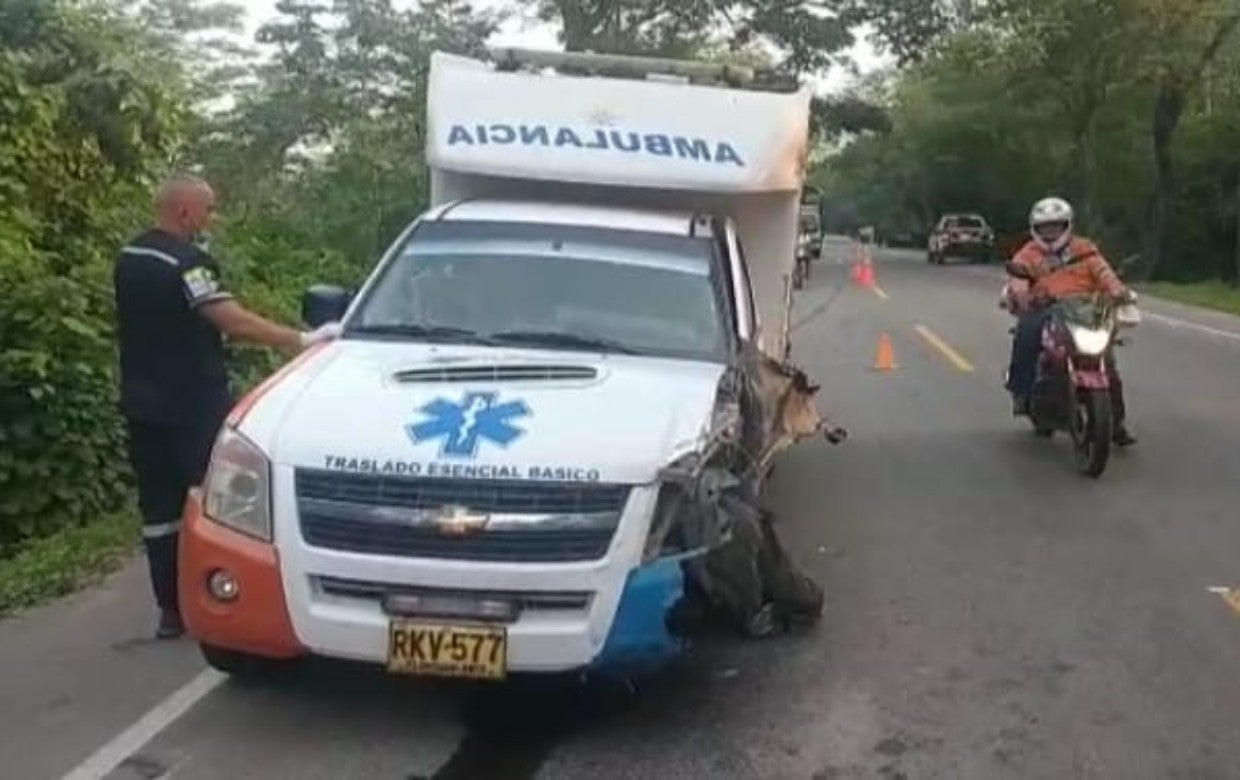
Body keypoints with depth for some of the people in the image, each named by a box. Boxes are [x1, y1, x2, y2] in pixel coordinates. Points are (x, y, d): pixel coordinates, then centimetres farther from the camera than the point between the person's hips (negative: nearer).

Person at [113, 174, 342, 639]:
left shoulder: (129, 258, 12)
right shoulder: (185, 261, -16)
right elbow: (233, 322, -24)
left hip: (143, 403, 8)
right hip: (192, 404, -8)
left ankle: (170, 610, 12)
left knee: (159, 507, 8)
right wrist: (301, 340, -24)